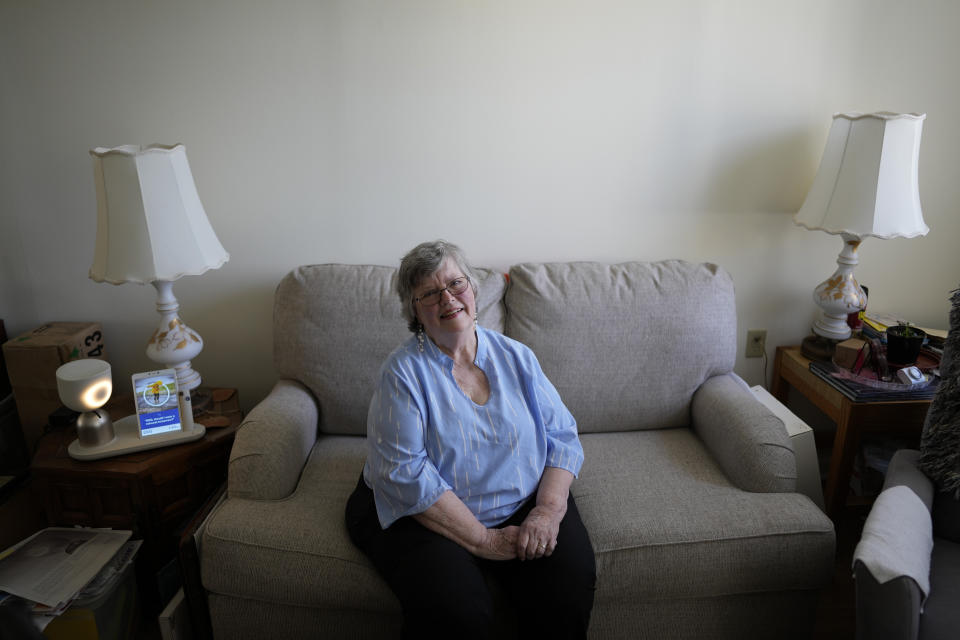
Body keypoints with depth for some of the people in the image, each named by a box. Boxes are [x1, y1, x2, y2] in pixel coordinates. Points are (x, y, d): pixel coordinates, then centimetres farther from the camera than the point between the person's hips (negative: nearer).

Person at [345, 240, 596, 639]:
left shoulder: (517, 358, 3)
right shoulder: (403, 371, -10)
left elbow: (562, 437, 2)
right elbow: (406, 474, -18)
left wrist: (548, 510, -15)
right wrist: (483, 540, -19)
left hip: (525, 505, 4)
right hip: (427, 517, -3)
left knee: (569, 584, -20)